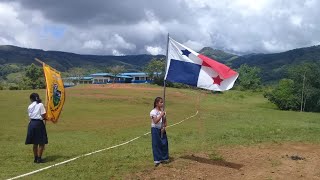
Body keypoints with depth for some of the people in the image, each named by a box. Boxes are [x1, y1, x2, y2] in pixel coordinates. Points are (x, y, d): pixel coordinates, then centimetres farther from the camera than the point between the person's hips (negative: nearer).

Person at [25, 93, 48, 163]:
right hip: (39, 123, -5)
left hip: (32, 123, 5)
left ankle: (36, 158, 21)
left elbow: (30, 116, 3)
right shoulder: (40, 105, -6)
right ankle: (39, 158, 0)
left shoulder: (30, 106, 7)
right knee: (41, 143, 3)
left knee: (35, 143, 14)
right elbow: (43, 115, -10)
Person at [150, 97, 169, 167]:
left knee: (164, 143, 8)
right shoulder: (153, 112, -12)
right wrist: (161, 115, -27)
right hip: (155, 129, -6)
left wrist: (164, 127, -6)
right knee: (156, 144, -2)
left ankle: (164, 158, 22)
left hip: (162, 129, 6)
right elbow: (155, 121, -24)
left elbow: (164, 121, 11)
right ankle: (157, 160, 5)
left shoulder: (162, 111, 7)